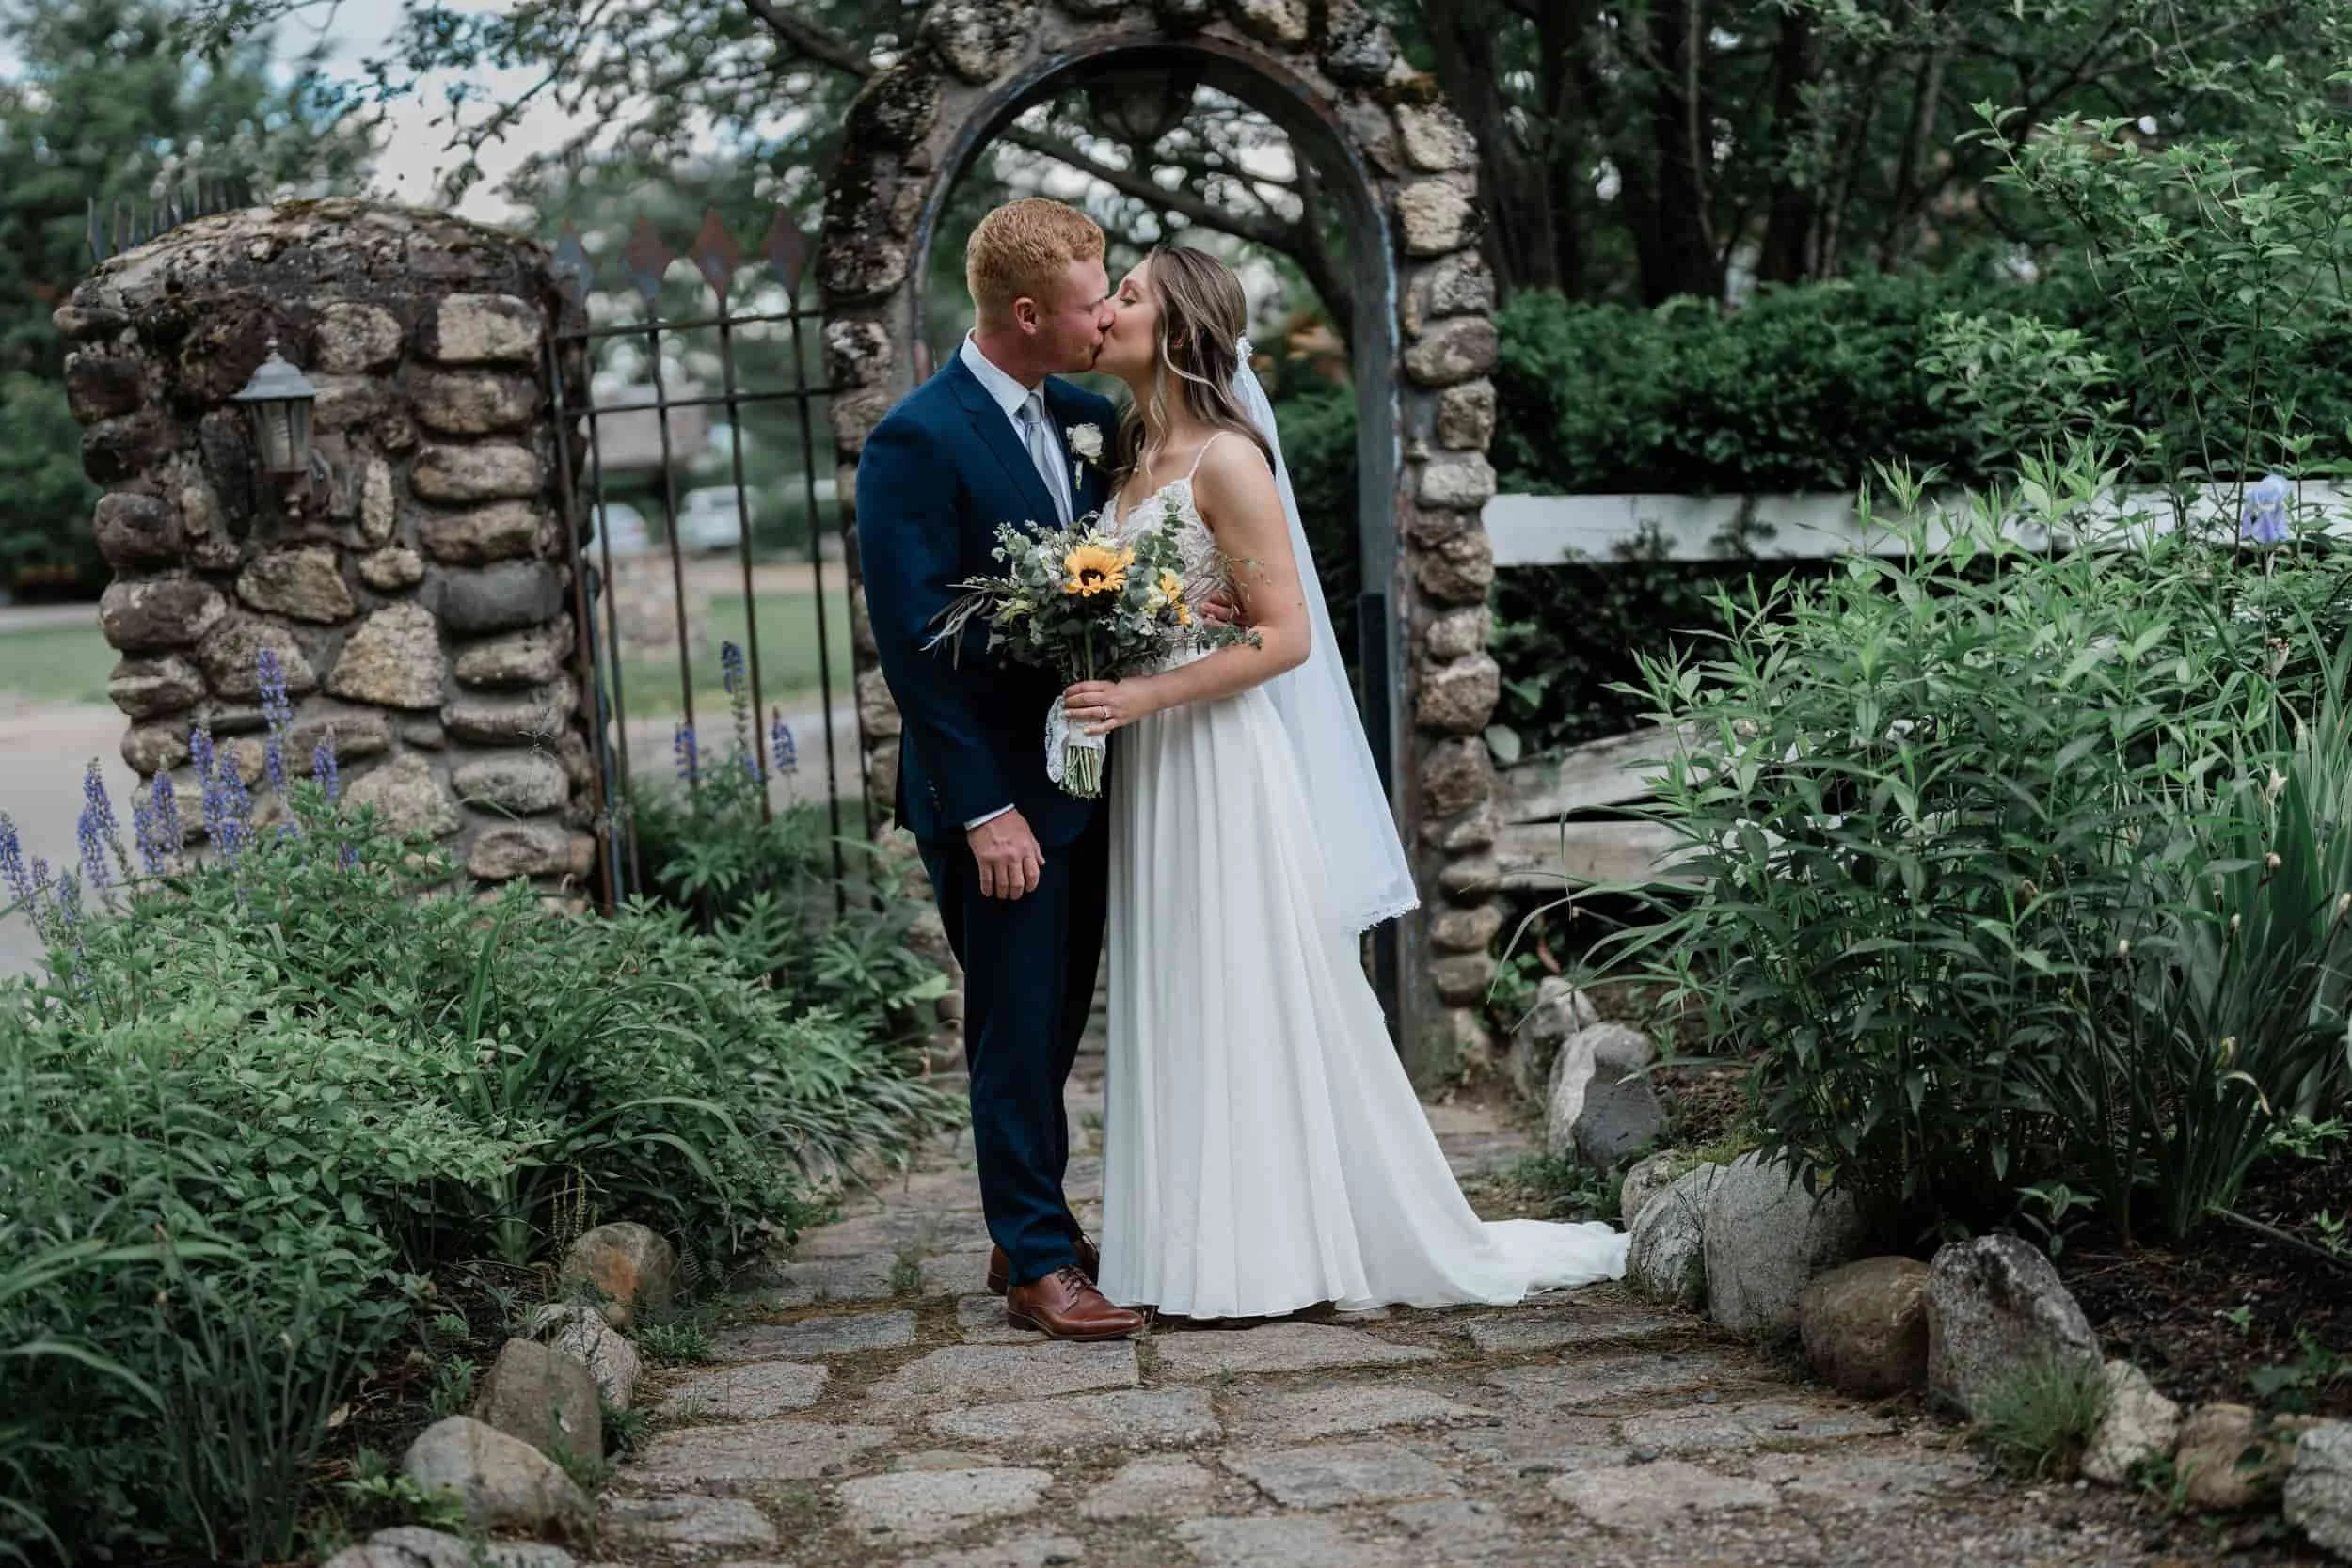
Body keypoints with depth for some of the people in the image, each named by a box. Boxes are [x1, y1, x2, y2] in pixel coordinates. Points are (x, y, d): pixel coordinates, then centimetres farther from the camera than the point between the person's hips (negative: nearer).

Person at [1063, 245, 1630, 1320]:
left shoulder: (1225, 459, -12)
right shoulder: (1135, 460, 13)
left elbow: (1283, 636, -16)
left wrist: (1145, 696, -21)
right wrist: (1099, 684, 4)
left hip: (1219, 763, -8)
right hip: (1151, 768, 9)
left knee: (1244, 1000, -1)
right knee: (1179, 1008, 11)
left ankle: (1262, 1255, 8)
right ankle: (1208, 1241, 19)